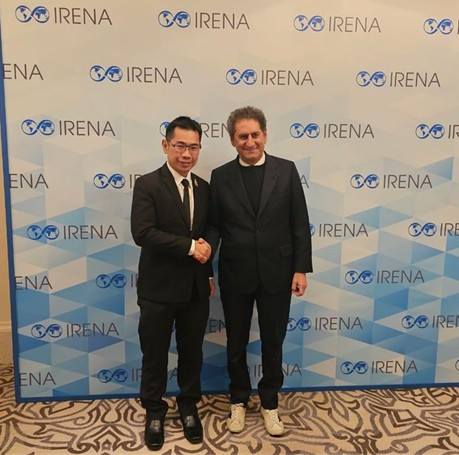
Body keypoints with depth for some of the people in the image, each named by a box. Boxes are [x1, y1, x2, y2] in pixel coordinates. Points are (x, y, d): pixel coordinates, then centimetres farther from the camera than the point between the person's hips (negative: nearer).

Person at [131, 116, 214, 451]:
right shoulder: (147, 185, -11)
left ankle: (189, 407, 38)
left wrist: (209, 273, 9)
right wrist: (189, 246, -22)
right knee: (155, 355, 12)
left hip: (196, 288, 4)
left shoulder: (204, 188, 6)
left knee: (192, 353, 17)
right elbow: (142, 233, -23)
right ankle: (154, 412, 34)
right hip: (159, 288, -4)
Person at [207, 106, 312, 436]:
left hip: (276, 273, 0)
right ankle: (239, 400, 38)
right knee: (236, 343, 15)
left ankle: (270, 403, 35)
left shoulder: (286, 170, -2)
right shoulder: (220, 176, -1)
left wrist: (301, 268, -6)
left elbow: (300, 224, -2)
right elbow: (214, 225, 0)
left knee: (273, 342, 14)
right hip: (235, 275, 1)